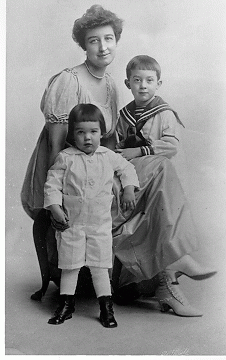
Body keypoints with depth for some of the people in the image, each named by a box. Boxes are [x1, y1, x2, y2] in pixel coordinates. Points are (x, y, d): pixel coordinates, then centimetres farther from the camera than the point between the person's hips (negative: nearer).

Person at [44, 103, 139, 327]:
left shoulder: (108, 157, 3)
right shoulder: (65, 158, -5)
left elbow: (127, 168, 18)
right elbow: (52, 183, -3)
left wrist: (129, 190, 7)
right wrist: (55, 207, -12)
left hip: (100, 223, 1)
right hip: (71, 222, -1)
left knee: (100, 266, 5)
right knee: (69, 265, 8)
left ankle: (106, 308, 16)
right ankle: (66, 304, 23)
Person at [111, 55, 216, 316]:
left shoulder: (165, 114, 8)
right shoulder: (124, 115, 19)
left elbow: (171, 147, -7)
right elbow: (119, 147, 19)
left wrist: (139, 151, -11)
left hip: (155, 177, -1)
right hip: (129, 177, 1)